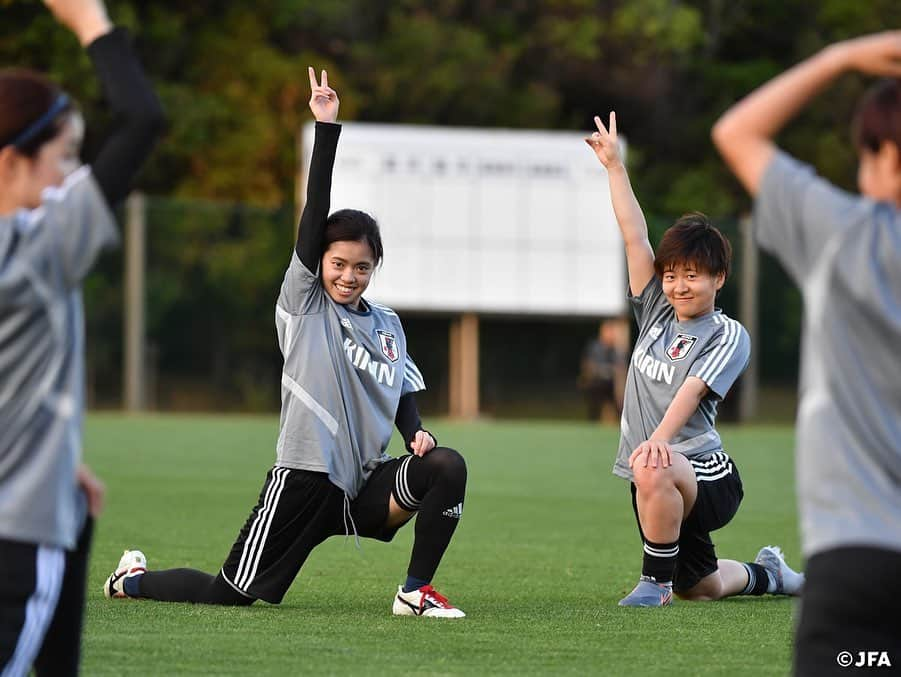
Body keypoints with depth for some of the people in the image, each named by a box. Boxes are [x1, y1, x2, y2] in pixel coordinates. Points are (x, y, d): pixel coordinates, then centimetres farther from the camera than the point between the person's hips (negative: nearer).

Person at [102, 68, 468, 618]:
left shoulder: (387, 324, 12)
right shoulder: (304, 301, -2)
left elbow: (405, 393, 20)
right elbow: (316, 211, -11)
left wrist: (416, 431, -3)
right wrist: (327, 129, -19)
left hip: (365, 485, 5)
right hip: (304, 477, -4)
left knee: (447, 466, -20)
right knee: (231, 594, -2)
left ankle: (417, 591, -8)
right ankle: (135, 579, 29)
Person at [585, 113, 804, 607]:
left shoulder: (728, 336, -9)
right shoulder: (656, 312, 8)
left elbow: (692, 388, -25)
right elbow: (635, 237, 4)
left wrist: (661, 437, -42)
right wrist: (614, 167, 1)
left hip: (708, 477, -7)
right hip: (660, 487, 7)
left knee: (654, 471, -40)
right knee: (700, 588, 20)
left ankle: (656, 580, -23)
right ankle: (765, 574, 51)